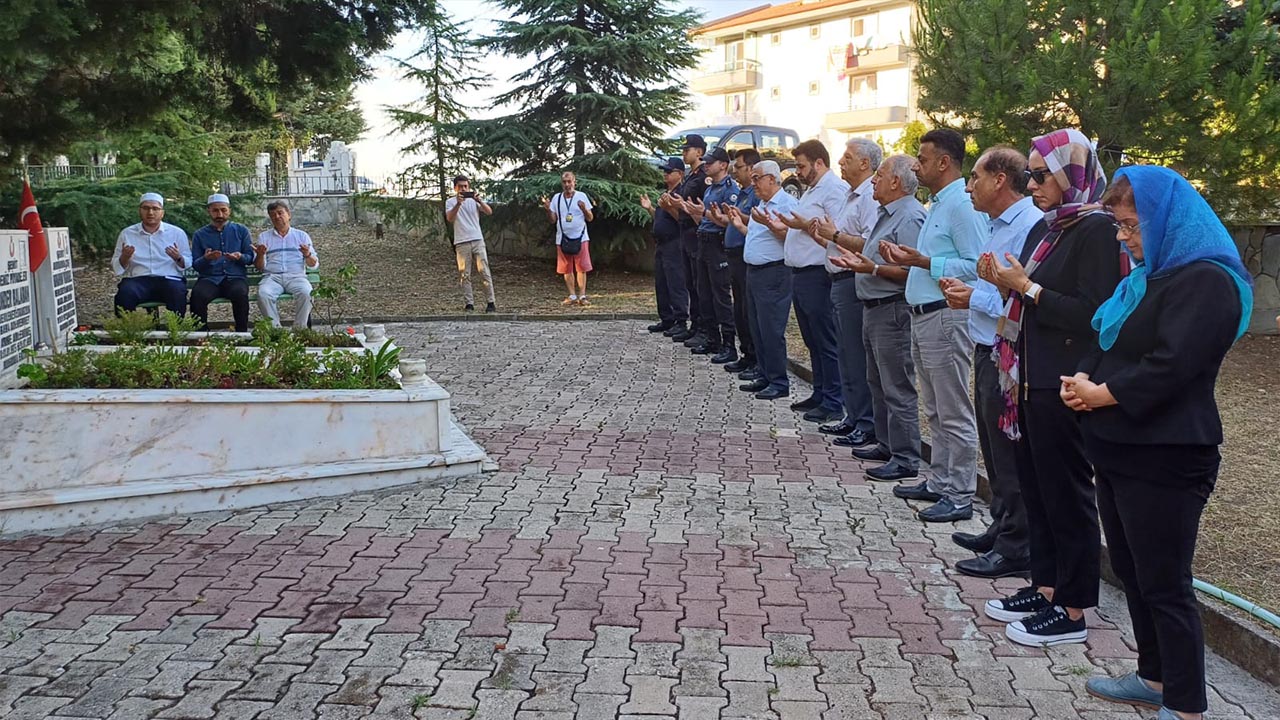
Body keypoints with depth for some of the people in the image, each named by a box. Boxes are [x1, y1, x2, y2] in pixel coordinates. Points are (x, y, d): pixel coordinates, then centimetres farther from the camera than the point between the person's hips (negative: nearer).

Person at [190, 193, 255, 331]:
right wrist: (206, 259, -13)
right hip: (209, 278, 1)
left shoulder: (241, 230, 15)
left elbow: (251, 257, 9)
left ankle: (241, 334, -24)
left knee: (240, 293, -36)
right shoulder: (200, 235, 15)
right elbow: (195, 265, 10)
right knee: (197, 295, -33)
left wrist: (240, 257, -14)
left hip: (236, 277, -1)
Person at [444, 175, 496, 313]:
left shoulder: (474, 199, 10)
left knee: (484, 271, -3)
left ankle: (491, 302, -2)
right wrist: (458, 204, -24)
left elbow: (489, 212, -4)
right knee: (464, 275, 0)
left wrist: (479, 201, -20)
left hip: (478, 240, 1)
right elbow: (450, 218, -11)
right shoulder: (450, 202, 6)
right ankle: (469, 304, 4)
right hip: (461, 243, -1)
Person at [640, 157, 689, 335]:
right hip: (661, 244, 10)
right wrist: (650, 208, 13)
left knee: (676, 285, -9)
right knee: (661, 285, 13)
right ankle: (666, 319, 20)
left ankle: (680, 321, -6)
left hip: (674, 245, -10)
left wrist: (668, 207, -28)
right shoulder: (666, 193, 19)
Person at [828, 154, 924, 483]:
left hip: (893, 310, -11)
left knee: (898, 388, -6)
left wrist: (872, 268, -29)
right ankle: (887, 445, 29)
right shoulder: (887, 214, 16)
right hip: (874, 308, 11)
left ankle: (905, 459, -1)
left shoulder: (910, 218, -17)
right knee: (878, 383, 18)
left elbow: (911, 271, -24)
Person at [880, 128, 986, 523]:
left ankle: (959, 496, 3)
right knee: (936, 411, 17)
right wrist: (908, 258, 11)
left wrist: (924, 262, -22)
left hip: (946, 316, -11)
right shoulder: (938, 204, 17)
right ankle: (939, 482, 28)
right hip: (924, 314, 11)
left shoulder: (963, 205, -15)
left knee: (954, 413, -3)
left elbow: (976, 266, -23)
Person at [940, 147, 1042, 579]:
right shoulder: (1002, 224, 15)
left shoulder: (1029, 226, -20)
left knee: (1010, 458, -1)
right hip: (988, 353, 11)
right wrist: (964, 287, 7)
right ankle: (1001, 530, 33)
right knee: (995, 452, 20)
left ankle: (1015, 548, 10)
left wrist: (975, 299, -18)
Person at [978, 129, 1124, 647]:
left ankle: (1072, 610, 12)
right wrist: (1006, 282, 0)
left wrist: (1027, 287, -17)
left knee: (1066, 494, 0)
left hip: (1064, 386, -9)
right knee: (1036, 488, 15)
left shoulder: (1096, 229, -13)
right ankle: (1046, 587, 29)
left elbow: (1093, 315, -19)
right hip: (1031, 379, 9)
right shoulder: (1045, 229, 13)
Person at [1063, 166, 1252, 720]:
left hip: (1163, 461, -10)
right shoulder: (1149, 275, 15)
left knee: (1164, 585, -1)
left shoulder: (1205, 280, -16)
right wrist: (1083, 378, -4)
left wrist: (1099, 394, -14)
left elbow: (1168, 367, -24)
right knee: (1132, 571, 18)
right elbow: (1106, 343, 16)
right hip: (1118, 448, 10)